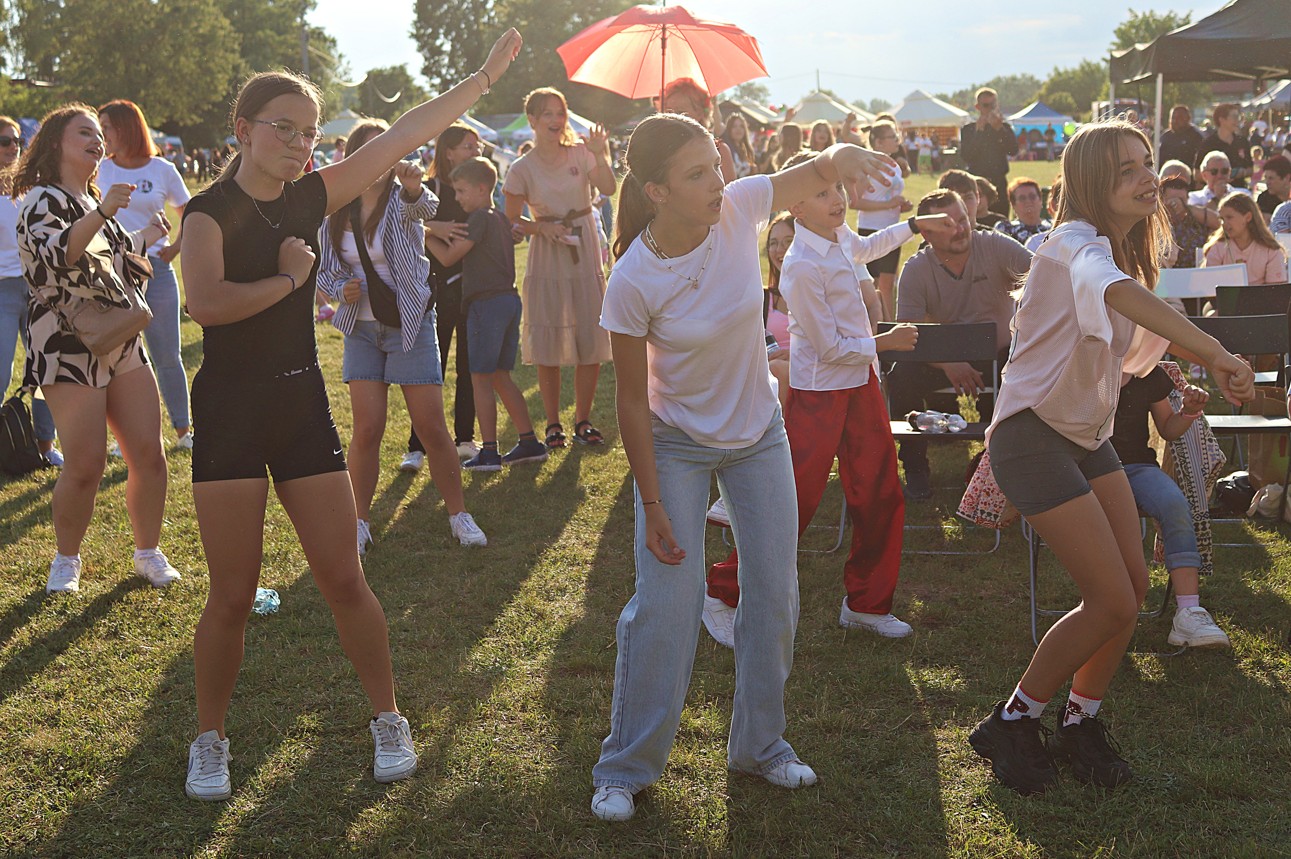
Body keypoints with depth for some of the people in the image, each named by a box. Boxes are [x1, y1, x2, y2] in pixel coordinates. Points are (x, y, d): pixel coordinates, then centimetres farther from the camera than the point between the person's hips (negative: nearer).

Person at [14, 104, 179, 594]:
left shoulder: (94, 201, 20)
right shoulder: (43, 200, -6)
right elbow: (55, 255, -27)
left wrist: (145, 238, 39)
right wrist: (101, 214, -38)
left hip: (121, 343, 7)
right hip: (68, 348, -7)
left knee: (149, 456, 0)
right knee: (85, 466, -11)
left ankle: (149, 554, 15)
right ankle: (66, 561, 10)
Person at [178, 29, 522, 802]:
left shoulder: (312, 196, 6)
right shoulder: (211, 211, -8)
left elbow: (406, 134, 5)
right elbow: (207, 302, -26)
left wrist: (484, 78, 5)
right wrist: (287, 278, -13)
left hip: (302, 404, 4)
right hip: (230, 410, -4)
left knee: (344, 579, 6)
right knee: (233, 595, 1)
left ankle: (389, 719, 21)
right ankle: (211, 740, 21)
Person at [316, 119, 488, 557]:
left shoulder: (402, 199, -8)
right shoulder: (335, 212, 1)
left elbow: (424, 209, -32)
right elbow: (323, 269, 9)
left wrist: (415, 189, -55)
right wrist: (341, 289, -12)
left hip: (411, 324, -2)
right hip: (362, 329, 2)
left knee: (432, 428, -1)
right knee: (367, 430, -1)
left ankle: (458, 514, 15)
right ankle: (359, 524, 13)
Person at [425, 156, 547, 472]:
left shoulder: (480, 218, -12)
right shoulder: (501, 219, 15)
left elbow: (449, 256, -12)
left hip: (487, 303, -9)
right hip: (509, 300, 9)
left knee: (481, 378, -2)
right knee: (500, 378, 15)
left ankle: (489, 452, -2)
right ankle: (530, 443, 15)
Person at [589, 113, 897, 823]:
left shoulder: (739, 209, -18)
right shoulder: (633, 283, -25)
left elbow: (816, 173, -5)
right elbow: (632, 401, -17)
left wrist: (841, 156, -30)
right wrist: (653, 505, -15)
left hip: (758, 433, 4)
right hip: (676, 444, -4)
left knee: (774, 591, 8)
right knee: (666, 601, -7)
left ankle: (760, 744, 27)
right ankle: (625, 767, 11)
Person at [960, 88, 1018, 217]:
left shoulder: (1004, 128, 10)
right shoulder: (968, 130, 6)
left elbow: (1013, 151, -6)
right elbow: (965, 156, -8)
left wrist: (999, 129, -14)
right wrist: (978, 131, -12)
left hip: (999, 183, 2)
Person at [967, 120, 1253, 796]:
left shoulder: (1122, 248, 10)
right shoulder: (1078, 243, -21)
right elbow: (1119, 292, -45)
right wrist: (1217, 356, -55)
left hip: (1087, 431, 9)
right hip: (1034, 435, -9)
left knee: (1133, 587, 4)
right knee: (1113, 602, -10)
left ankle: (1081, 722, 21)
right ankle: (1011, 723, 7)